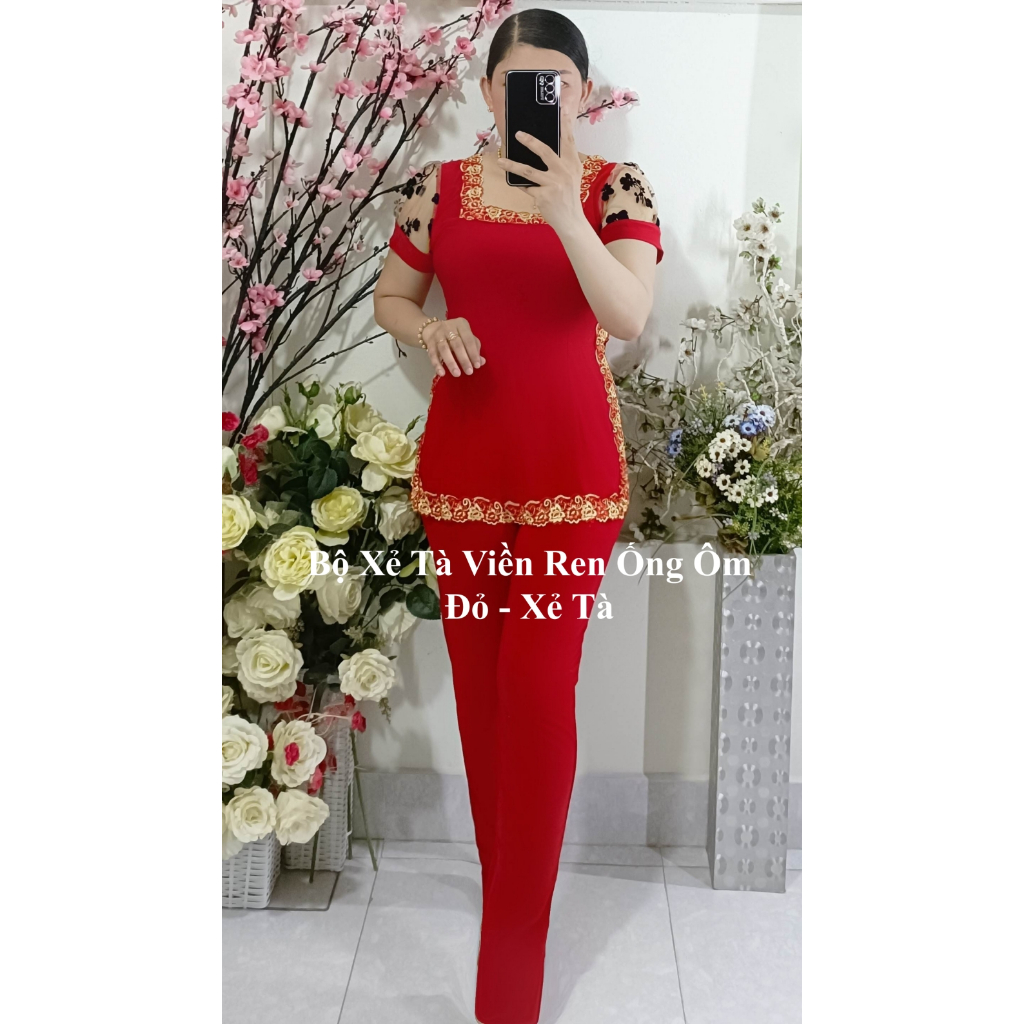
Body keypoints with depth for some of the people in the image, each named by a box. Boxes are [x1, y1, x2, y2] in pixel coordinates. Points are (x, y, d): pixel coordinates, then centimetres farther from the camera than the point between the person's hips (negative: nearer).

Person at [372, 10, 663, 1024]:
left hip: (571, 464, -2)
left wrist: (562, 209, -25)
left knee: (539, 686, -4)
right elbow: (389, 298, 15)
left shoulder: (615, 186, 0)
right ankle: (505, 866, 36)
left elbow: (630, 315, -14)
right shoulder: (439, 186, 6)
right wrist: (429, 329, -7)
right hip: (463, 459, 3)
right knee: (479, 673, 11)